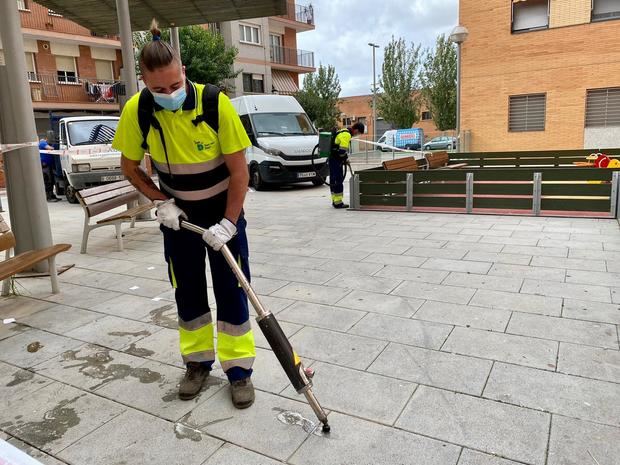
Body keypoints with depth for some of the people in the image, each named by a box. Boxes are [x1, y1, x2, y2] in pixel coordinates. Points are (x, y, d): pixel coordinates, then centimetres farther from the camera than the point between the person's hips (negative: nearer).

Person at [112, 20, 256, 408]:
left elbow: (239, 170, -18)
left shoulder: (216, 102, -23)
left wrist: (228, 224, -19)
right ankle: (198, 362, 28)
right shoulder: (137, 110, -15)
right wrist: (161, 202, -10)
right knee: (187, 291, 10)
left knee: (232, 291, 0)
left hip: (223, 209, -2)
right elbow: (130, 166, 1)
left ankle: (239, 368, 14)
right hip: (177, 213, 3)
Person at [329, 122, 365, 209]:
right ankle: (338, 203, -3)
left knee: (333, 180, 13)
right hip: (336, 160, -10)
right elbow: (342, 151, -25)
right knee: (338, 180, -6)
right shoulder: (346, 135, -17)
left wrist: (345, 158, 16)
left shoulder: (344, 132, 15)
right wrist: (346, 158, -7)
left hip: (332, 159, 10)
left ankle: (335, 201, 21)